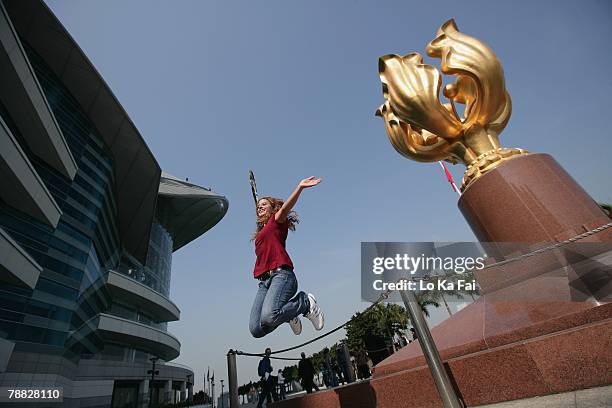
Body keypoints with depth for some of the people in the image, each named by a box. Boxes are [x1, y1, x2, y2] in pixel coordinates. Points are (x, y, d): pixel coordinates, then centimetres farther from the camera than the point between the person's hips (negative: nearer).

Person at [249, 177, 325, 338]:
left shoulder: (277, 220, 10)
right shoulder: (260, 233, 30)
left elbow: (286, 207, -13)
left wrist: (300, 187, -28)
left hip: (281, 275, -7)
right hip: (264, 280, 7)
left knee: (268, 317, -30)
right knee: (256, 329, -7)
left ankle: (306, 302, -3)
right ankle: (289, 315, 19)